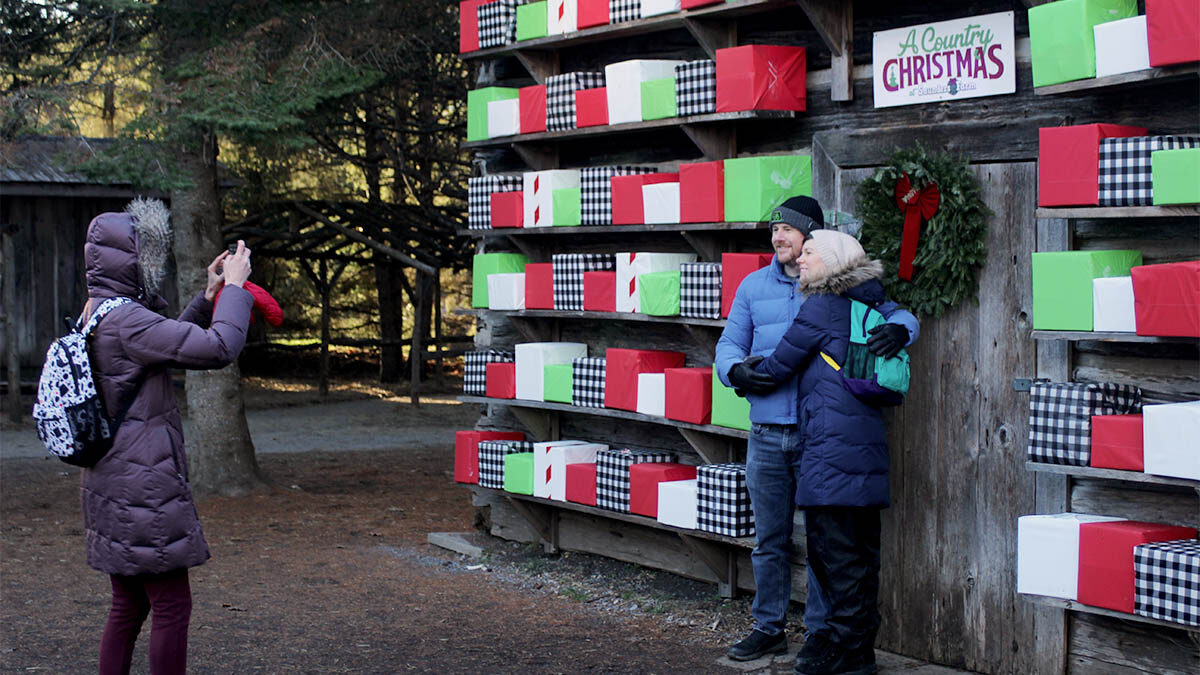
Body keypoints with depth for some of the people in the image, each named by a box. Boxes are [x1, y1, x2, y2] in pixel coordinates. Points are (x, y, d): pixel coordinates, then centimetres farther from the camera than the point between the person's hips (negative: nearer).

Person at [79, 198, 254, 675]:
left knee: (128, 606, 15)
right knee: (171, 607, -4)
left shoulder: (96, 315, 13)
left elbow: (172, 344, 26)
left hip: (114, 487, 10)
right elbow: (218, 348, -26)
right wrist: (234, 287, -12)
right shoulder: (125, 321, -19)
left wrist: (209, 295, 17)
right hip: (143, 488, -10)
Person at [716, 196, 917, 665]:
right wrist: (736, 370, -9)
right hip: (767, 436, 3)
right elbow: (729, 343, 13)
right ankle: (769, 628, 23)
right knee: (770, 538, 11)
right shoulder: (754, 287, 11)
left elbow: (897, 314, 5)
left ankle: (820, 631, 13)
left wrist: (898, 331, -19)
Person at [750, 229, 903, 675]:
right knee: (860, 546, 12)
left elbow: (779, 365, -2)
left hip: (833, 439, -9)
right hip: (867, 436, 9)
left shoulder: (821, 307, -7)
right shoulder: (866, 305, 16)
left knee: (832, 543, -5)